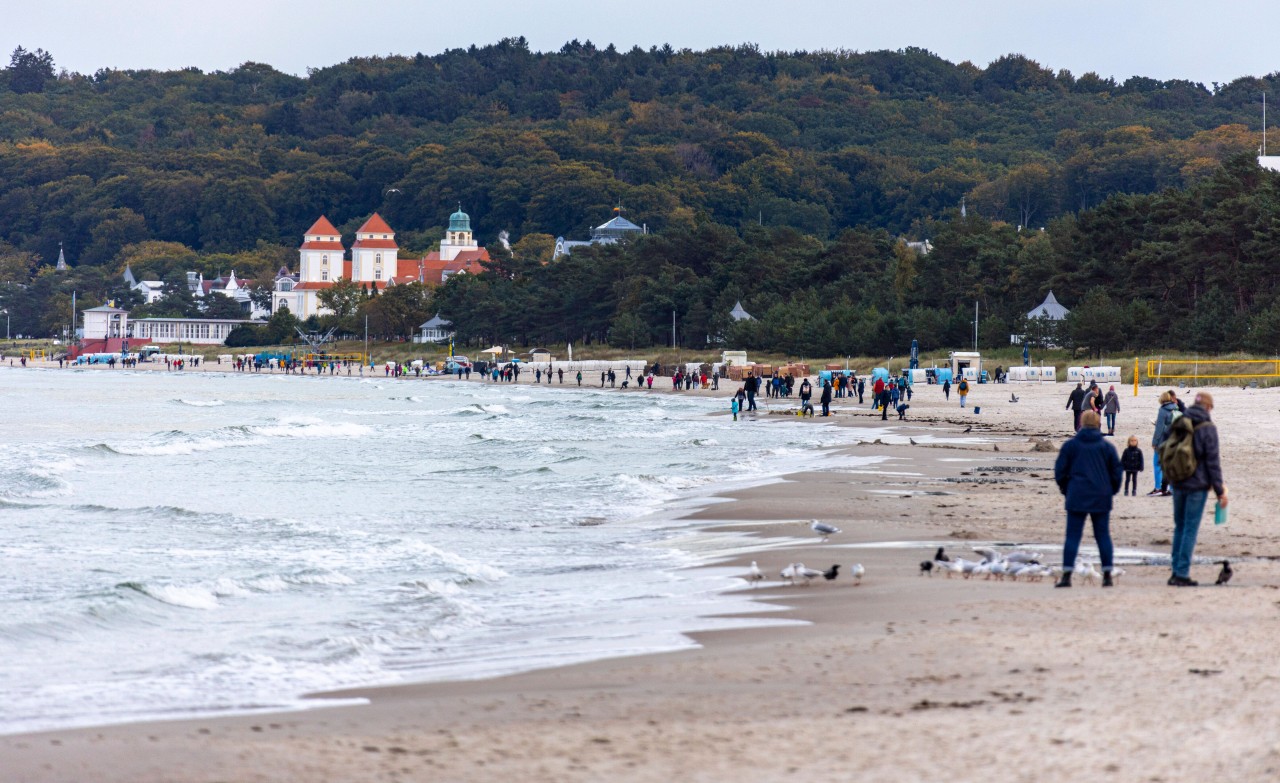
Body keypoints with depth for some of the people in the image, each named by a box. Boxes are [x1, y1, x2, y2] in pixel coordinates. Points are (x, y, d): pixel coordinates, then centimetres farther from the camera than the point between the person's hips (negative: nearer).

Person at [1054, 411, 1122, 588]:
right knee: (1103, 536, 7)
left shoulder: (1070, 446, 0)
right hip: (1101, 499, 1)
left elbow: (1060, 472, 1)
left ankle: (1067, 575, -7)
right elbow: (1116, 472, 5)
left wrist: (1066, 490, 15)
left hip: (1077, 498, -1)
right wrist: (1111, 491, 20)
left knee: (1072, 536, 0)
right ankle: (1107, 575, 5)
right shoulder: (1107, 447, 2)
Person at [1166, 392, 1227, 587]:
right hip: (1197, 486, -5)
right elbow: (1212, 461, -12)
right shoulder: (1207, 428, -11)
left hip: (1178, 484, 5)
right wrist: (1219, 491, -7)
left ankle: (1176, 572, 15)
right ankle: (1182, 574, -4)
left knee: (1179, 527, 15)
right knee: (1190, 530, -2)